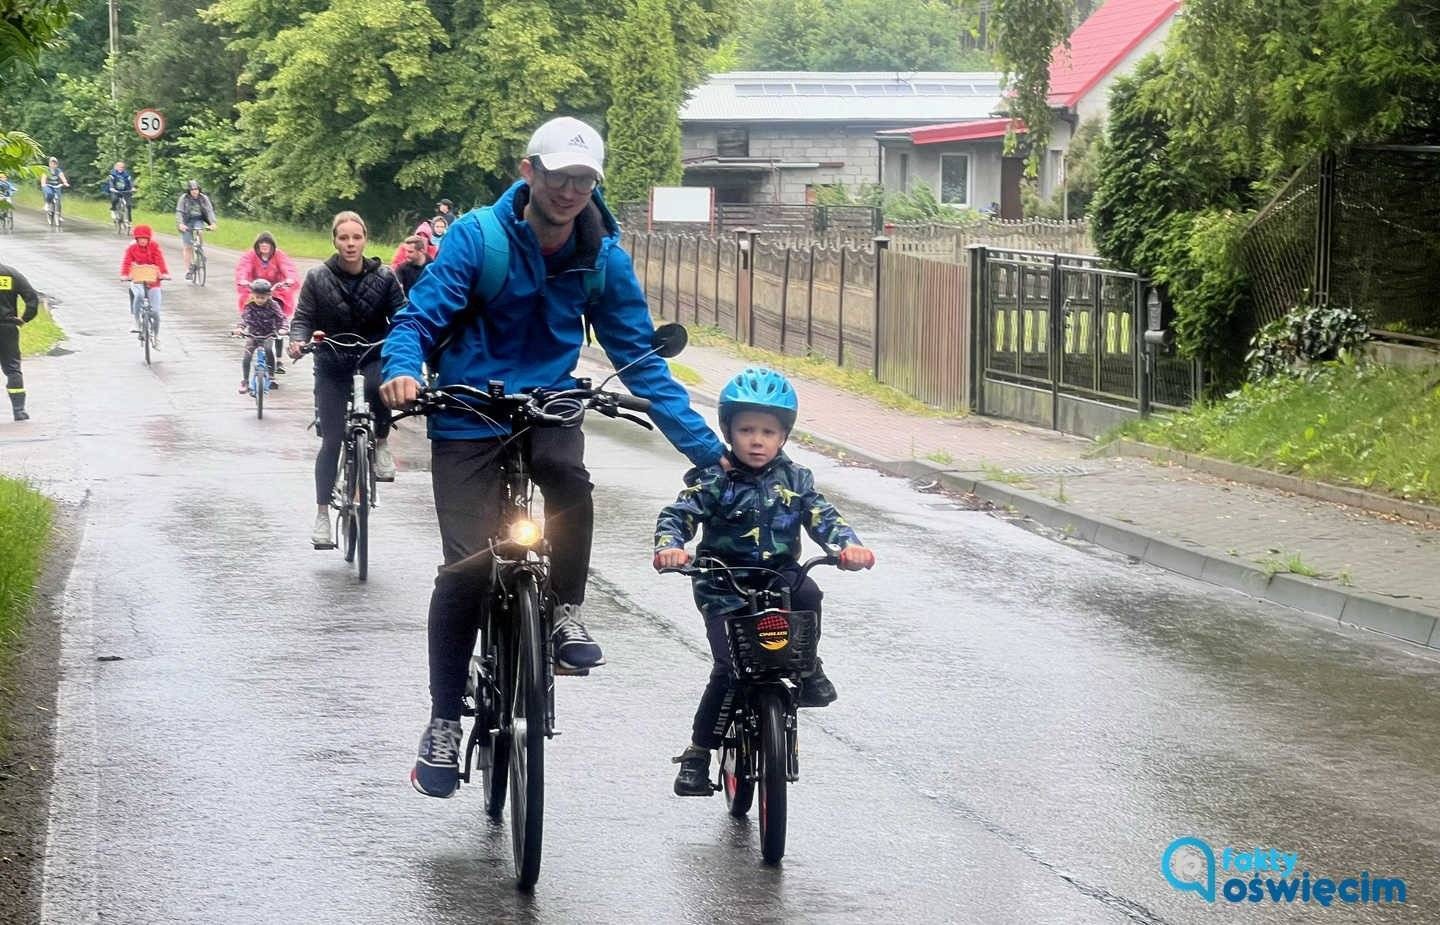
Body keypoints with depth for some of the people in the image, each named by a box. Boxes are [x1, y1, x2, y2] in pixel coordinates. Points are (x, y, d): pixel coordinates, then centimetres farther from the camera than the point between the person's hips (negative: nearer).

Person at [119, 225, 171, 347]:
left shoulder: (154, 247, -6)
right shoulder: (131, 249, -6)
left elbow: (160, 260, -19)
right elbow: (126, 262, -18)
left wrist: (164, 273, -36)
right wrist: (124, 275, -37)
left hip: (153, 281, 1)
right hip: (137, 280, -1)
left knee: (155, 311, -2)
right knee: (139, 295, -36)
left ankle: (156, 336, 19)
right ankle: (137, 322, -20)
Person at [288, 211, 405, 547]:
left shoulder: (383, 278, -3)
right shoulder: (318, 278, -3)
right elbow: (303, 318, -3)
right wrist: (298, 340, -24)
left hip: (372, 359, -1)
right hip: (332, 365, 1)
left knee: (377, 386, -38)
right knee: (331, 440, 1)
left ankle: (381, 442, -9)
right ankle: (322, 514, 11)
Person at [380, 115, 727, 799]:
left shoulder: (603, 258, -4)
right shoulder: (479, 237, -13)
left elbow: (640, 357, 0)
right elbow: (420, 316, -14)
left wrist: (705, 447, -6)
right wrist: (403, 369, -38)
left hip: (547, 408, 2)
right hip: (468, 417, -2)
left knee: (572, 485, -33)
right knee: (466, 570, -9)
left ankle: (565, 613, -7)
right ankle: (443, 722, 8)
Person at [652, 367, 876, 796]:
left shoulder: (794, 479, 3)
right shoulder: (713, 479, -6)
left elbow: (823, 517, -4)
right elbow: (677, 515, -14)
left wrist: (848, 544, -26)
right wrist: (669, 546, -37)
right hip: (723, 588, -2)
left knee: (806, 594, -33)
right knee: (730, 666, -16)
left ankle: (806, 668, -6)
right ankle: (698, 753, 0)